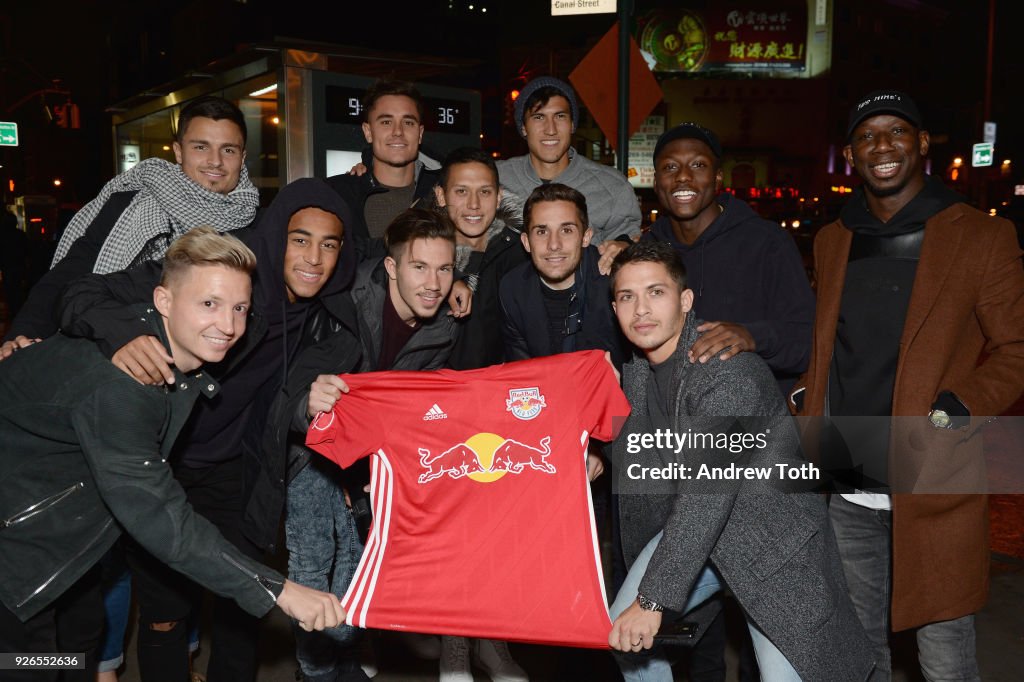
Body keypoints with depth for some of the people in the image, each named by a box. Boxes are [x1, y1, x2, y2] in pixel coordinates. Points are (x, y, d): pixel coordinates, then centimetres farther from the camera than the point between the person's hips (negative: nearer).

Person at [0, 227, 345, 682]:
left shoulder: (190, 355, -10)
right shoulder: (116, 380, -37)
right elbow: (155, 515, -38)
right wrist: (278, 591, -39)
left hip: (65, 520, 8)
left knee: (83, 632, 20)